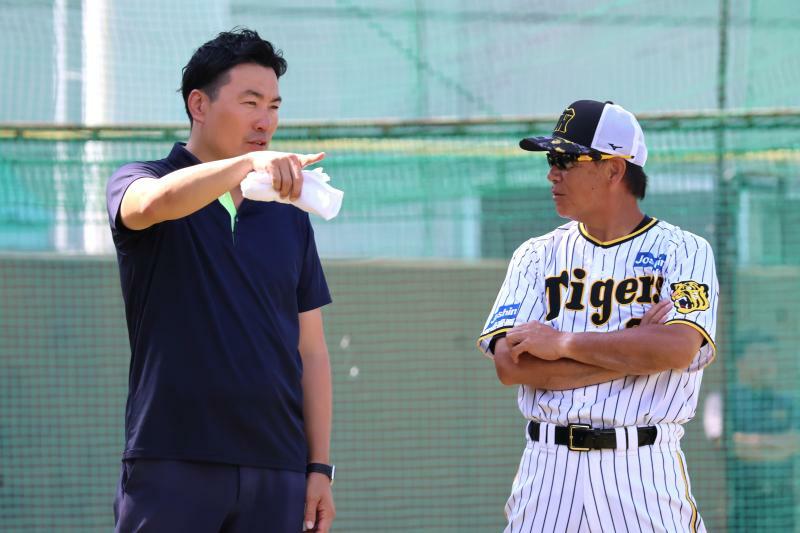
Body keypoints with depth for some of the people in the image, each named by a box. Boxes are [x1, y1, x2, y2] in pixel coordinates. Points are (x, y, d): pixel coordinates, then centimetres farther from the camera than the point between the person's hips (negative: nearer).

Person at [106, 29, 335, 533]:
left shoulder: (289, 217, 15)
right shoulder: (138, 183, 4)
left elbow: (311, 352, 14)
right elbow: (155, 202, -23)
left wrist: (320, 467, 7)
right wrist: (248, 162, -38)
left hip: (276, 471, 4)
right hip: (171, 465, -4)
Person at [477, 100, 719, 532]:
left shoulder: (683, 252, 2)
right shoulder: (538, 255, 10)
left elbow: (677, 349, -16)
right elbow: (510, 365, -4)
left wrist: (562, 343, -11)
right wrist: (632, 350, -10)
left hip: (643, 470, -3)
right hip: (549, 466, 3)